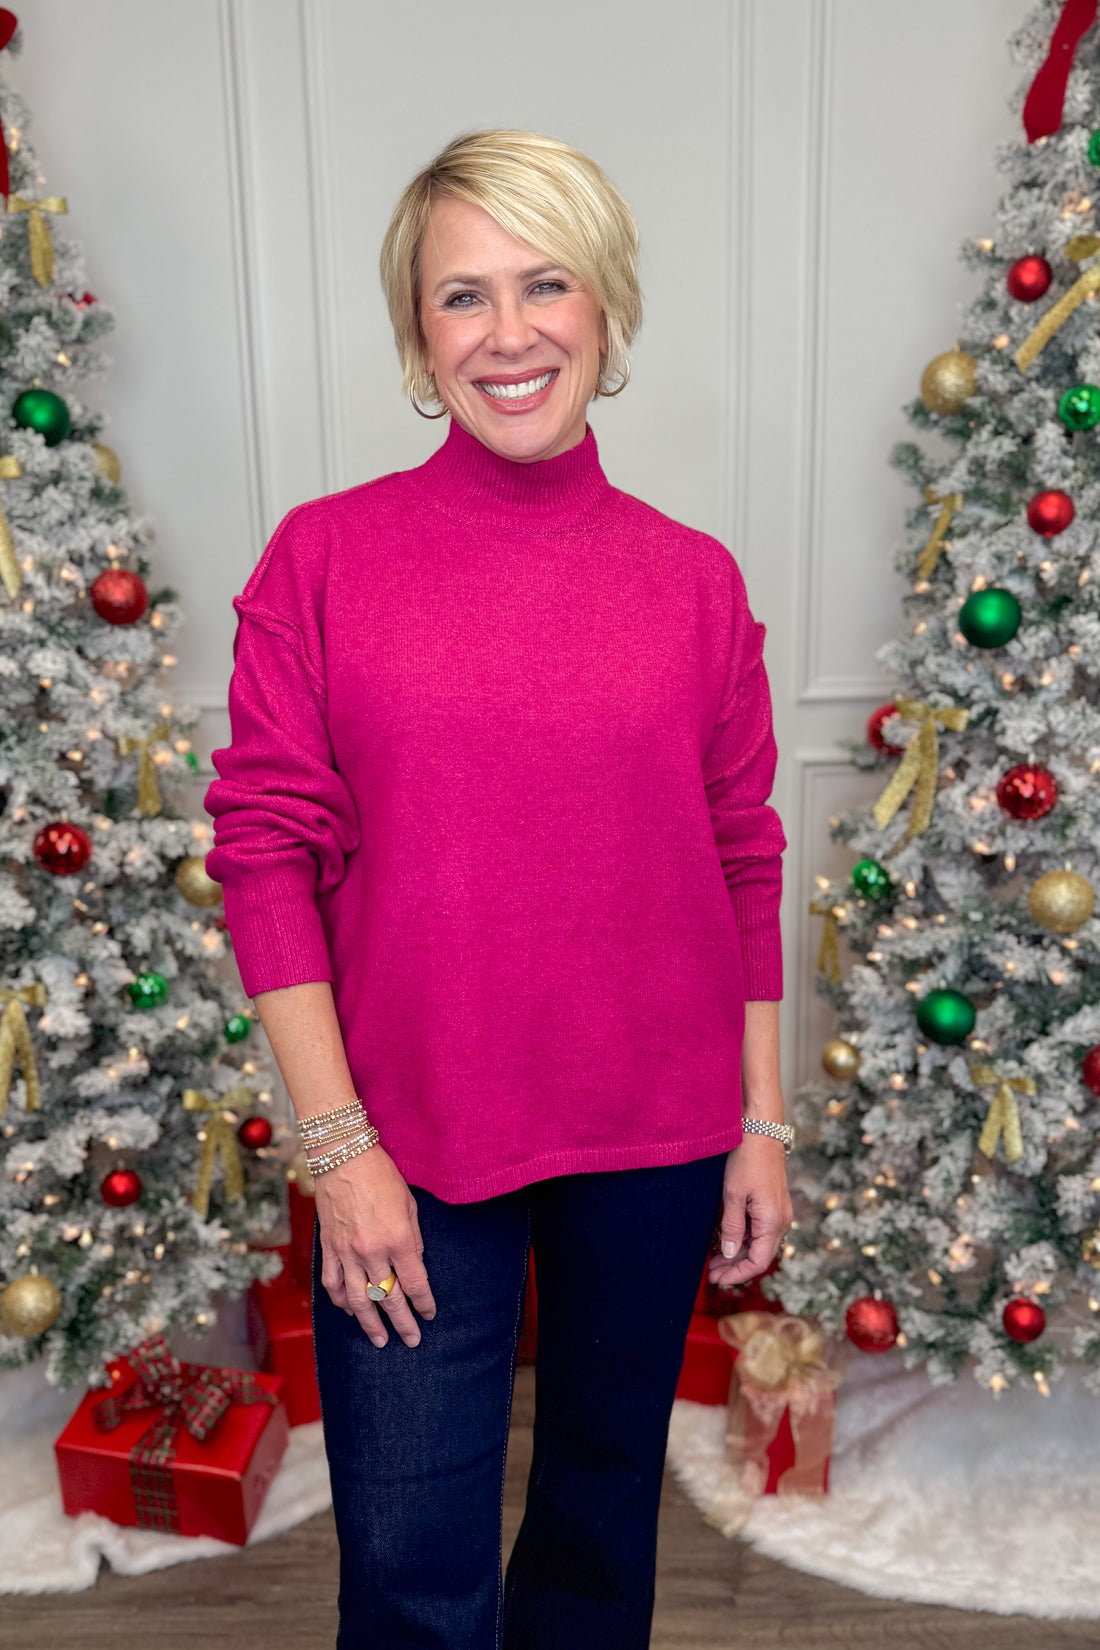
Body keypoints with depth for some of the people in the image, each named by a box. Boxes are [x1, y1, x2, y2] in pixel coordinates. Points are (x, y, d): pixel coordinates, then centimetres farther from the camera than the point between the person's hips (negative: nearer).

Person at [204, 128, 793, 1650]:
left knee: (607, 1490, 23)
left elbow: (745, 864, 4)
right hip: (410, 1138, -2)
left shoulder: (695, 579, -1)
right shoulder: (322, 555, -5)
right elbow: (264, 847, -6)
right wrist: (336, 1139, -9)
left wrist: (763, 1121, 4)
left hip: (659, 1135, 3)